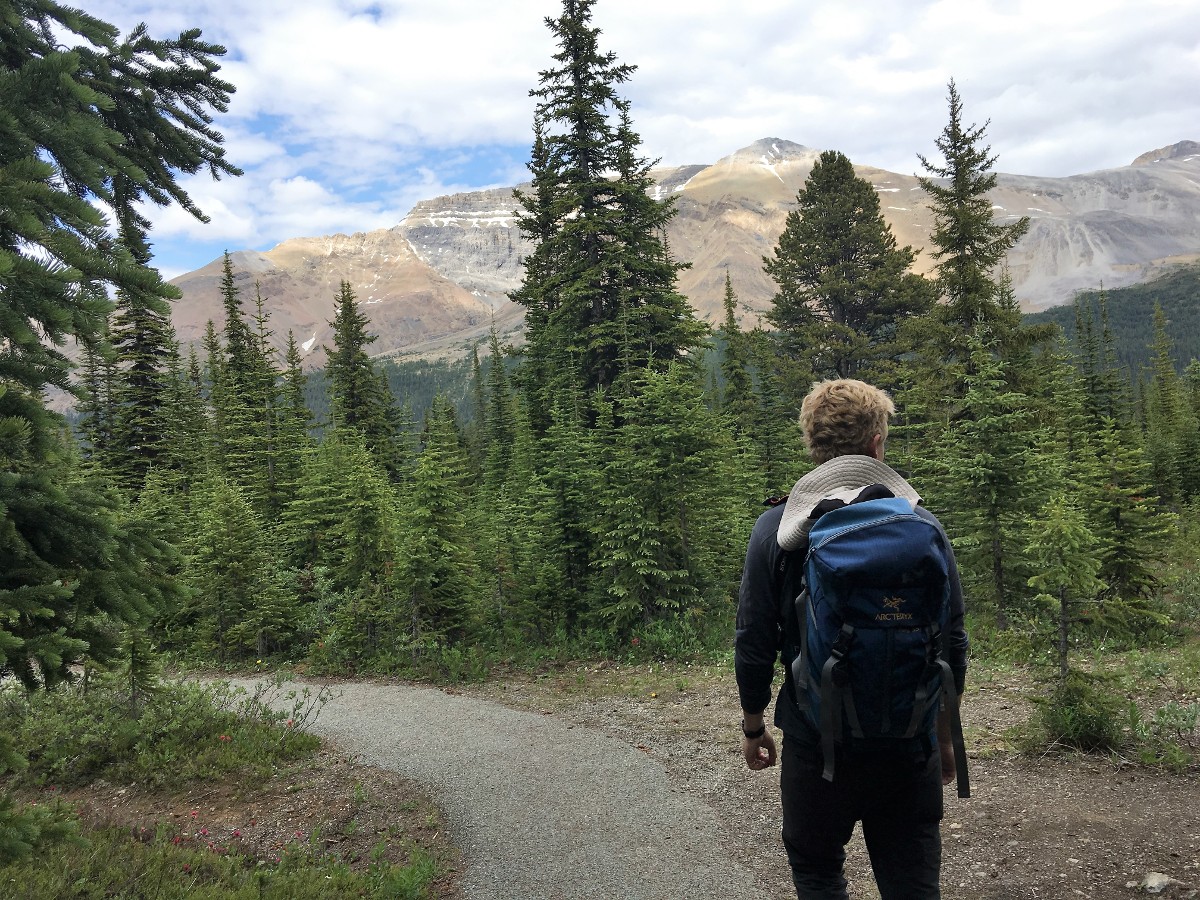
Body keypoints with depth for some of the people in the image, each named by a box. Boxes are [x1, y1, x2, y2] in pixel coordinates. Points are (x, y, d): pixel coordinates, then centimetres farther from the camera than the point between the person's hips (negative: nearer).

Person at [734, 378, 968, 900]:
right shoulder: (922, 525, -4)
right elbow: (953, 646, 0)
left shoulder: (776, 529, -8)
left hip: (815, 742, -1)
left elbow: (754, 645, -6)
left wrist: (753, 726, 10)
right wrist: (944, 737, 14)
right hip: (910, 745, 1)